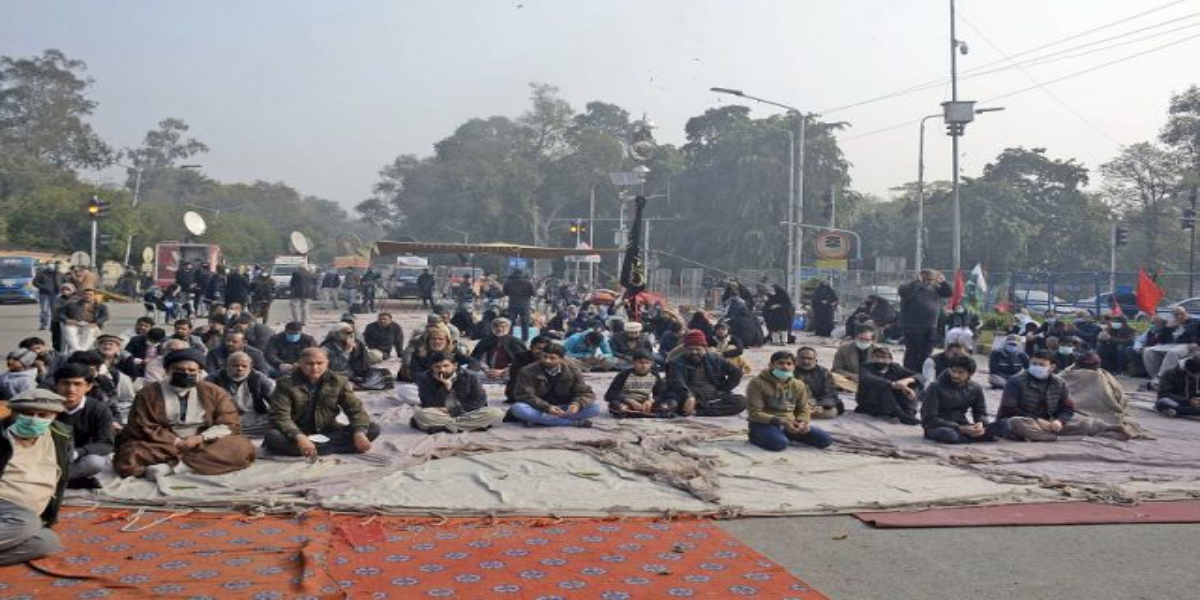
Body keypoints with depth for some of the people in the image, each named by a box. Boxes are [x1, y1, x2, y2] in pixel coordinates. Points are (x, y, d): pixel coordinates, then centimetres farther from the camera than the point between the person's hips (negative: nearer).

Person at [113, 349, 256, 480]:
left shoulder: (213, 392, 5)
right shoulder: (148, 394, 4)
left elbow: (231, 424, 2)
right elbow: (143, 428, 0)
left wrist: (200, 438, -14)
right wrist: (177, 442, -12)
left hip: (203, 445, 1)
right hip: (163, 446, -1)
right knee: (128, 458, -30)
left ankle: (170, 466, -29)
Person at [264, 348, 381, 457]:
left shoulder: (339, 382, -1)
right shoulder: (286, 384, -10)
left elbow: (355, 409, -4)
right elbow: (280, 416, -19)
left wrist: (359, 432, -26)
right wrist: (299, 437, -38)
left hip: (328, 434, 3)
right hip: (298, 434, -3)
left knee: (373, 429, -17)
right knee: (272, 437, -35)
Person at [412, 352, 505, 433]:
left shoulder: (469, 377, -3)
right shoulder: (424, 378, -4)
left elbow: (480, 401, -8)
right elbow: (430, 406, -12)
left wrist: (452, 410, -16)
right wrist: (446, 388, -25)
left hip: (466, 414, 1)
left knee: (497, 413, -24)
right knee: (420, 414, -35)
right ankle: (471, 425, -25)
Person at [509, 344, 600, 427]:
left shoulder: (572, 371, -2)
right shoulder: (528, 372, -9)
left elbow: (586, 393, -3)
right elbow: (525, 395, -17)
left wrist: (577, 404, -28)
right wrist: (547, 408, -34)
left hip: (562, 409, 2)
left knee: (594, 408, -21)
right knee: (518, 408, -36)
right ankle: (573, 422, -32)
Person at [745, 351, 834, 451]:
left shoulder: (798, 385, 7)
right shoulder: (758, 383, -10)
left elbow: (803, 410, 16)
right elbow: (754, 413, -14)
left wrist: (802, 422, -10)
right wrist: (779, 421, -25)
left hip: (790, 424, 6)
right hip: (765, 424, -5)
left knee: (826, 440, -8)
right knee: (779, 443, -38)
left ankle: (786, 436, 7)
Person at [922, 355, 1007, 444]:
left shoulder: (975, 388, 3)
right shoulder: (936, 387, -13)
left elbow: (981, 413, 11)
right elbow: (930, 418, -17)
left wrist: (981, 424, -16)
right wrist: (960, 429, -25)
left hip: (962, 427, 4)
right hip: (938, 427, -4)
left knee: (1001, 426, -15)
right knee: (949, 434, -41)